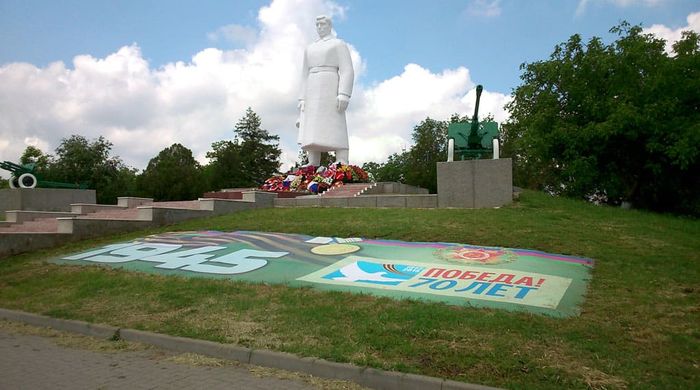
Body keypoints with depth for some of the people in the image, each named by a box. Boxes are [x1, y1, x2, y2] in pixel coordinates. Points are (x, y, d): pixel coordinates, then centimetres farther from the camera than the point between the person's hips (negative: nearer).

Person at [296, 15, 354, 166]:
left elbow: (347, 71, -5)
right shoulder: (309, 49, 26)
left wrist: (344, 95, -20)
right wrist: (302, 99, 9)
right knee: (312, 135, -4)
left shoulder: (339, 44, 7)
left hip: (330, 89, -6)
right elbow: (305, 76, 21)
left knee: (336, 132, -16)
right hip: (312, 93, 6)